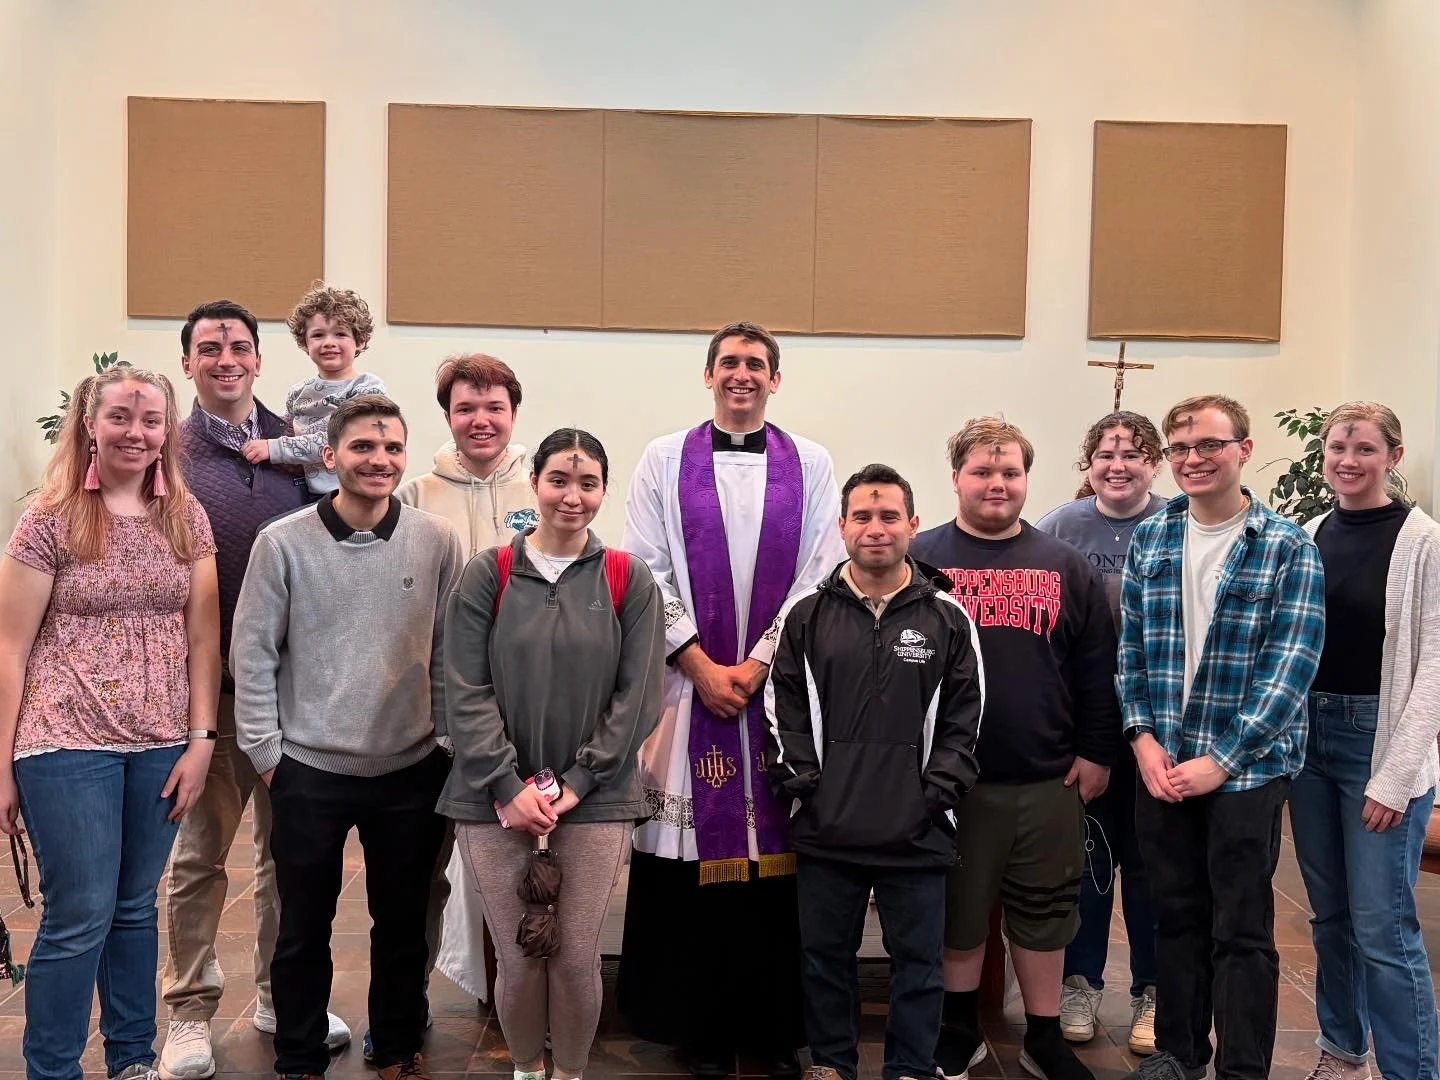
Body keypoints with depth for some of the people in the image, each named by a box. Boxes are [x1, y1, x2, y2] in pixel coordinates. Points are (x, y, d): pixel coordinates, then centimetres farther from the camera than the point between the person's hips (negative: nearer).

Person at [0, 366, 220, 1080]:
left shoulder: (187, 519, 5)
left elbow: (202, 635, 5)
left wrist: (200, 741, -1)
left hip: (161, 746, 4)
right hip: (68, 745, -3)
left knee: (136, 908, 14)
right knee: (79, 919, 1)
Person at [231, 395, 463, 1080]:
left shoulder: (437, 542, -4)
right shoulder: (283, 544, -7)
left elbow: (450, 654, 3)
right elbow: (252, 655, -2)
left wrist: (447, 741, 3)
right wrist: (266, 752, -3)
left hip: (411, 768, 1)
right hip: (308, 770, -1)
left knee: (403, 921, 14)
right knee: (303, 928, 12)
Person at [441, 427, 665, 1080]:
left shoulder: (629, 580, 2)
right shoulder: (489, 574, 2)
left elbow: (639, 697, -2)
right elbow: (466, 690, -3)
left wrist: (575, 784, -9)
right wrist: (509, 787, -11)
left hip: (595, 801, 0)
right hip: (496, 800, 0)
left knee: (578, 957, 3)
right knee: (518, 959, 5)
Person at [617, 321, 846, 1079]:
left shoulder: (811, 464, 7)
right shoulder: (665, 460, 6)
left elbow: (821, 575, 2)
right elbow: (647, 571, 0)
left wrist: (760, 662, -8)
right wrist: (700, 665, -8)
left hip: (781, 684, 1)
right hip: (689, 681, 0)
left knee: (777, 854, 3)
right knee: (695, 852, 2)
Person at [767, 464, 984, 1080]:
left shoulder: (947, 618, 2)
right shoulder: (808, 615, 5)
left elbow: (964, 718, 2)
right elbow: (783, 711, 5)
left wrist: (936, 792, -6)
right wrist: (802, 783, -3)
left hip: (917, 833, -1)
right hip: (826, 829, 1)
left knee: (918, 958, 9)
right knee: (825, 954, 14)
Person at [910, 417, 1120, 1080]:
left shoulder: (1066, 567, 7)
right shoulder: (920, 560, -1)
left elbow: (1098, 669, 8)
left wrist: (1096, 751, 3)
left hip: (1048, 780, 2)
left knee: (1043, 913, 12)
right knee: (957, 914, 11)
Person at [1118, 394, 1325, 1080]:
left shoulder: (1288, 548, -6)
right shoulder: (1149, 539, 5)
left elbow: (1291, 664, -11)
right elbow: (1130, 645, 8)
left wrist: (1222, 760, -16)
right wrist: (1142, 738, -5)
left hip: (1247, 767, -4)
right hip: (1161, 764, 4)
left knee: (1241, 929, 4)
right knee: (1176, 914, 15)